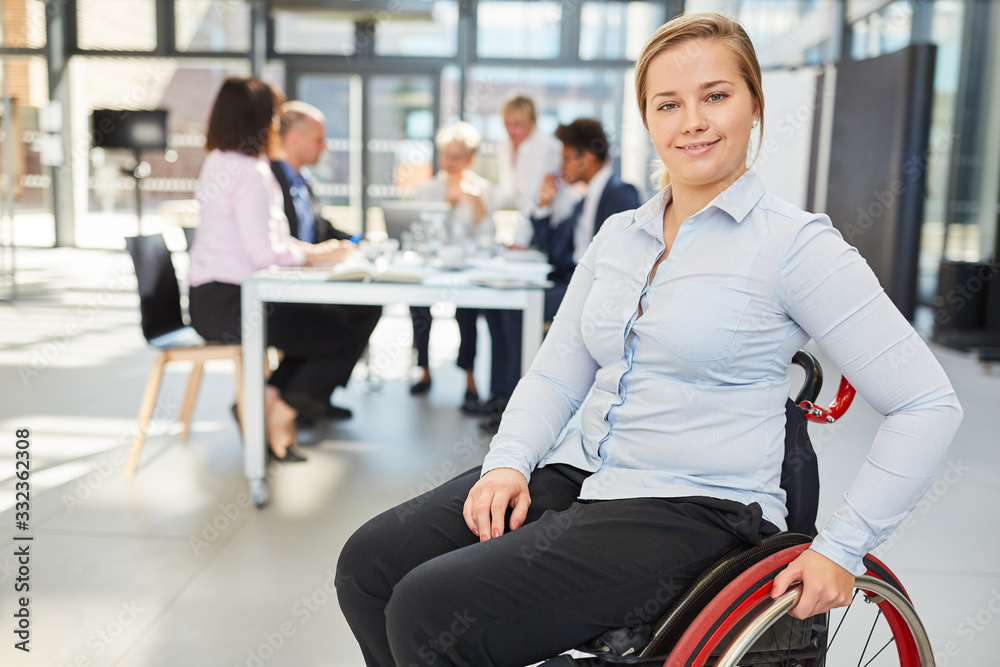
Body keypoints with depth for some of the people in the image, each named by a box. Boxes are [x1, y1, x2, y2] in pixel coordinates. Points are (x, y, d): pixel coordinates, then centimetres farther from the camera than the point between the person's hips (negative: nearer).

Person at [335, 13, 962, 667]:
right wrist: (509, 462, -6)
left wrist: (843, 547, -10)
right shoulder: (617, 235, 12)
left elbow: (929, 404, -7)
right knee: (370, 564, -10)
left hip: (696, 508, -6)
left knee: (430, 612, -21)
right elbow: (554, 375, 13)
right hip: (576, 474, 6)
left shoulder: (794, 242, -7)